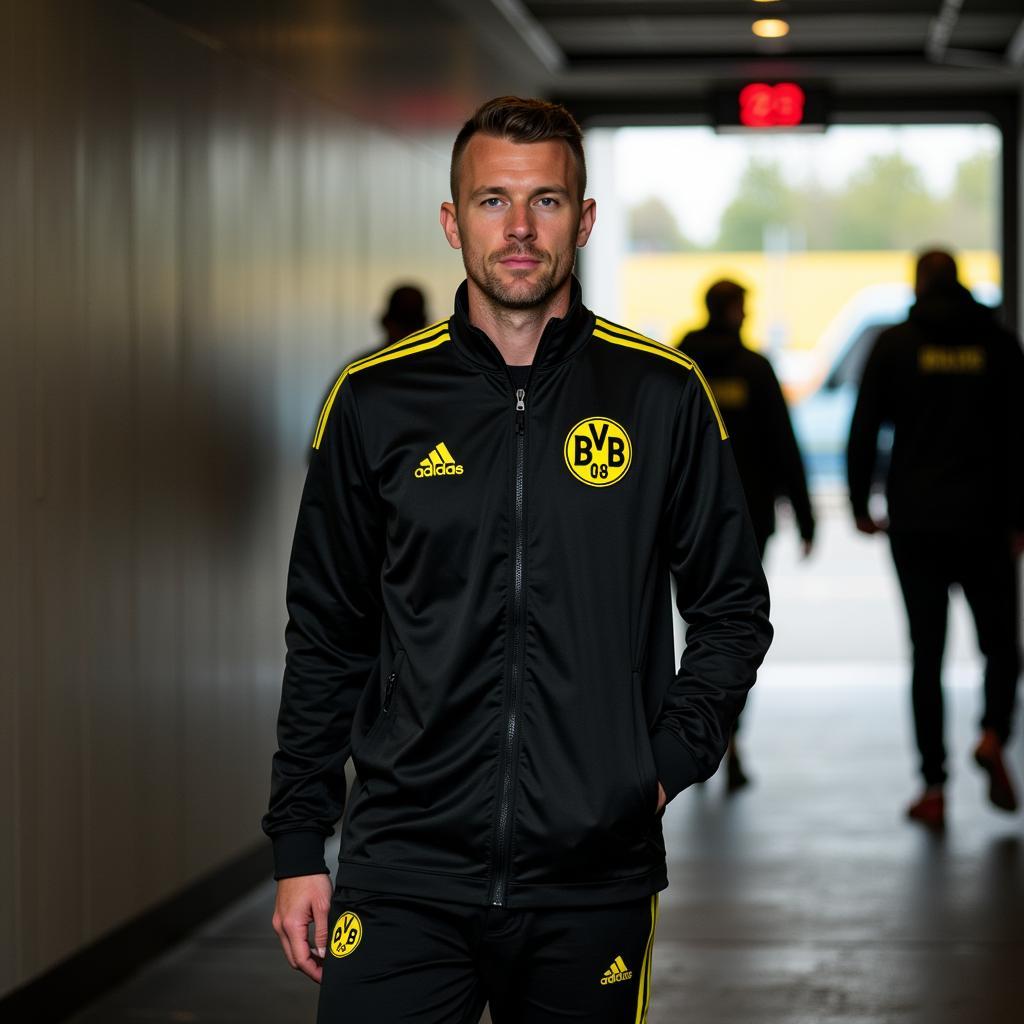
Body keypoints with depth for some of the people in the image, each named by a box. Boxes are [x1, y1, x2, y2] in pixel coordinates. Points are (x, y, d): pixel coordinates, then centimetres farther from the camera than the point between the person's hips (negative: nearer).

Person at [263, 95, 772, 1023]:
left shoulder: (662, 394, 2)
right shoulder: (376, 400, 4)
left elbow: (732, 608, 11)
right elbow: (325, 637, 9)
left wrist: (672, 759, -3)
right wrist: (298, 845, 6)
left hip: (594, 876, 0)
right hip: (407, 865, 0)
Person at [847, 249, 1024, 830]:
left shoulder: (894, 345, 0)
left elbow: (864, 431, -3)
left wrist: (860, 508, 8)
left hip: (915, 522, 0)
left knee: (927, 653, 5)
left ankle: (934, 787, 0)